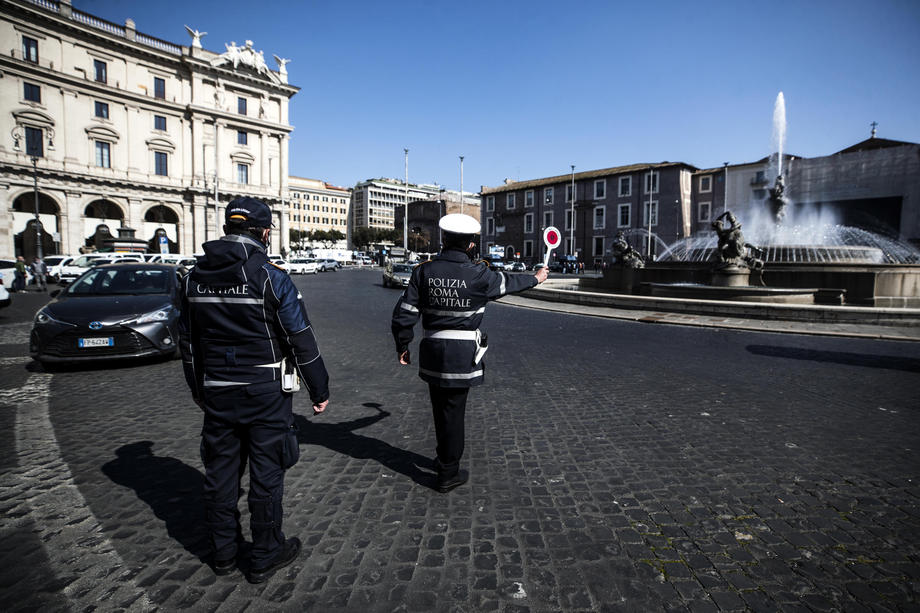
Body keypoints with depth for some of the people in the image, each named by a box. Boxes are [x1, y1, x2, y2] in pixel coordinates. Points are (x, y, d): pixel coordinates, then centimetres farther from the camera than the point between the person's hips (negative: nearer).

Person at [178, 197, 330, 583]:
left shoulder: (194, 279, 4)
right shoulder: (271, 278, -14)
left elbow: (187, 343, 12)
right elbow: (302, 341, -12)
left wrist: (198, 390, 24)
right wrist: (320, 391, -3)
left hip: (217, 393, 5)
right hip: (266, 394, -5)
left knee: (220, 471, 17)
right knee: (266, 474, 8)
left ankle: (223, 552, 34)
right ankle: (265, 556, 23)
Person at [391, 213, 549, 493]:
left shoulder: (424, 271, -5)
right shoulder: (479, 274, -11)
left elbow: (404, 313, -5)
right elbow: (508, 283, 8)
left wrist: (402, 346, 10)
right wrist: (535, 278, 29)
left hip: (432, 351, 3)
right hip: (463, 354, -3)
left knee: (440, 408, 19)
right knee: (453, 411, 8)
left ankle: (445, 457, 41)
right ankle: (447, 474, 22)